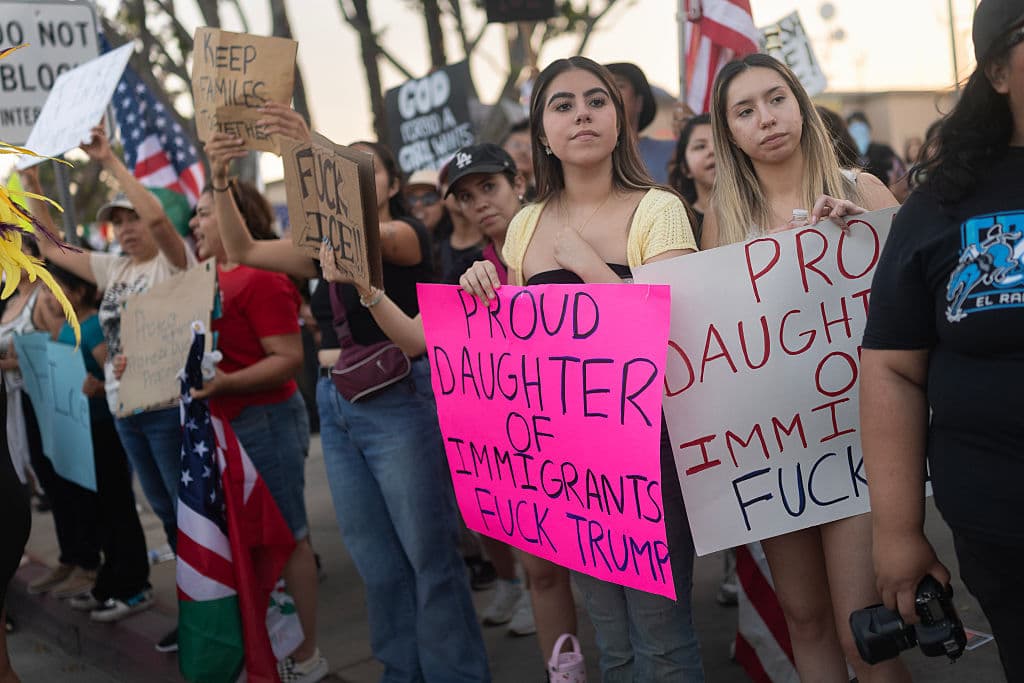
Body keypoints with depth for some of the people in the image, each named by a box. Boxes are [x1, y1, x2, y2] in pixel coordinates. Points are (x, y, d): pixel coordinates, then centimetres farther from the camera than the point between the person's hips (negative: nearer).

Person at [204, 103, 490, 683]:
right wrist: (221, 182, -11)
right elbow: (243, 251, 6)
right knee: (377, 561, 14)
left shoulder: (407, 235, -4)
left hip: (400, 401, -7)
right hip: (338, 407, 7)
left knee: (429, 554, -1)